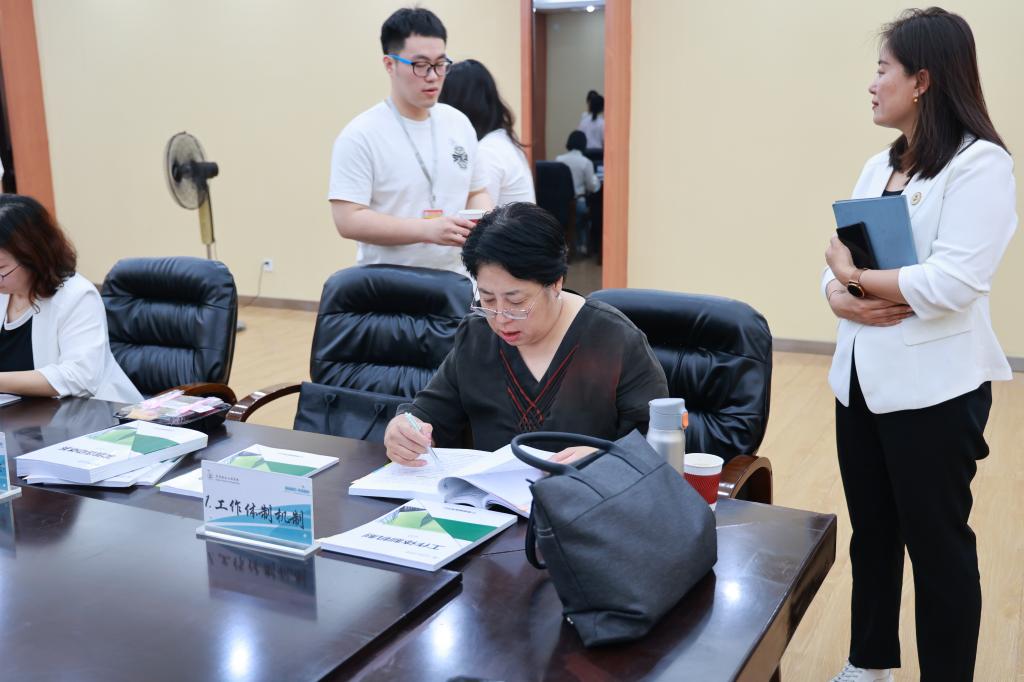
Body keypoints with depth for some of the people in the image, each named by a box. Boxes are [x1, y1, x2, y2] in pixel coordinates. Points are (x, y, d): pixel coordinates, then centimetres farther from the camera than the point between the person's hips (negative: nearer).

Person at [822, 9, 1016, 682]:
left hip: (933, 388, -8)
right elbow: (841, 259, 9)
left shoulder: (980, 164, -12)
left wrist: (853, 273, -12)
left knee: (937, 543, 7)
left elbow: (952, 283, -23)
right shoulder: (881, 164, 12)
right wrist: (841, 295, -13)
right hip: (863, 378, 8)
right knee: (872, 531, 19)